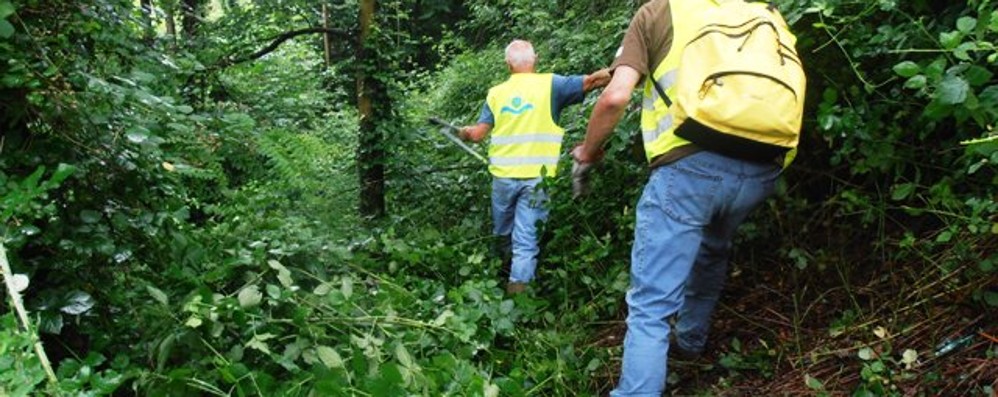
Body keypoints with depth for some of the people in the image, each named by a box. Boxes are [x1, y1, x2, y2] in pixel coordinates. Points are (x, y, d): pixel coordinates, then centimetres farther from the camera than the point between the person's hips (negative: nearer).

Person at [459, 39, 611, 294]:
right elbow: (590, 81, -11)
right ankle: (518, 284, -4)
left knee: (503, 232, 22)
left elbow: (478, 134, 1)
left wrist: (464, 133, 22)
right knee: (526, 238, 0)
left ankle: (508, 269, 41)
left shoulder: (496, 93, 4)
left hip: (503, 175, 3)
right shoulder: (550, 85, -3)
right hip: (535, 176, -3)